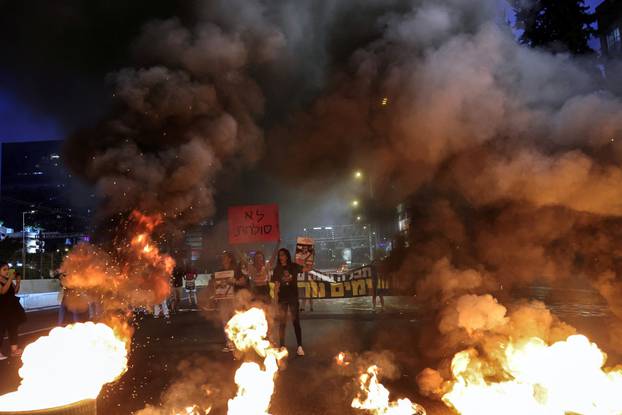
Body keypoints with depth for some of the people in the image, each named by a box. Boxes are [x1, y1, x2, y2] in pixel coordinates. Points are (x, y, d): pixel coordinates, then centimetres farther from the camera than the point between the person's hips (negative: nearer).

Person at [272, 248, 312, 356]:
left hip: (293, 297, -1)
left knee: (296, 322, -2)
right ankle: (282, 346, 10)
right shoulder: (277, 269, 4)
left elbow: (306, 269, -12)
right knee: (282, 323, 4)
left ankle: (300, 346, 0)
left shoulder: (294, 266, 1)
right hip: (282, 298, 1)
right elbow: (276, 285, 2)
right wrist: (275, 299, -4)